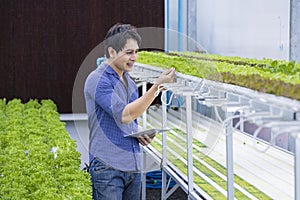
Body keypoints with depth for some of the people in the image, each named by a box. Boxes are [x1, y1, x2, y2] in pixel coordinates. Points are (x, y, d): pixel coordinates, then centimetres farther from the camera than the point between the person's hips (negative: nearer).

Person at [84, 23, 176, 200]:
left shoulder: (129, 80, 15)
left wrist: (142, 135, 3)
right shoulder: (98, 80, -12)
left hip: (134, 166, 8)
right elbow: (124, 115, -23)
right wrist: (157, 86, -26)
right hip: (108, 167, -8)